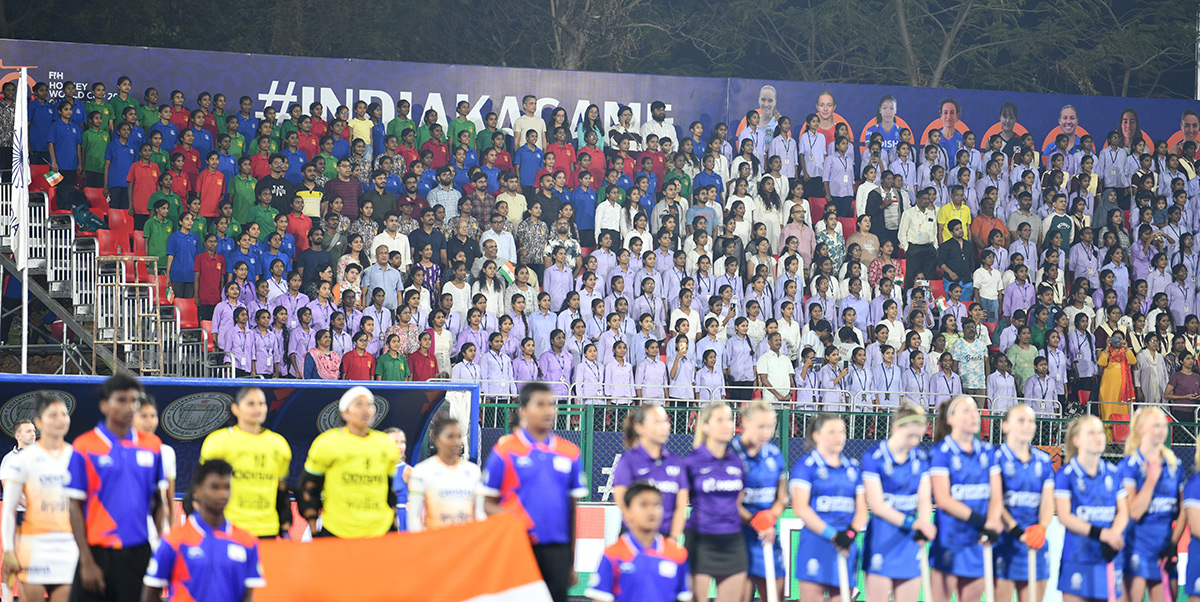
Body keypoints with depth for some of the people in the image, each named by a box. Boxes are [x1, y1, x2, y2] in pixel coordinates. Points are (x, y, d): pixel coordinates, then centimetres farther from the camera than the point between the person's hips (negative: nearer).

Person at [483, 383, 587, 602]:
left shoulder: (570, 453, 10)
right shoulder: (505, 450, 1)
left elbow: (572, 508, 13)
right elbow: (488, 505, 3)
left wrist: (571, 563, 13)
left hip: (557, 550, 3)